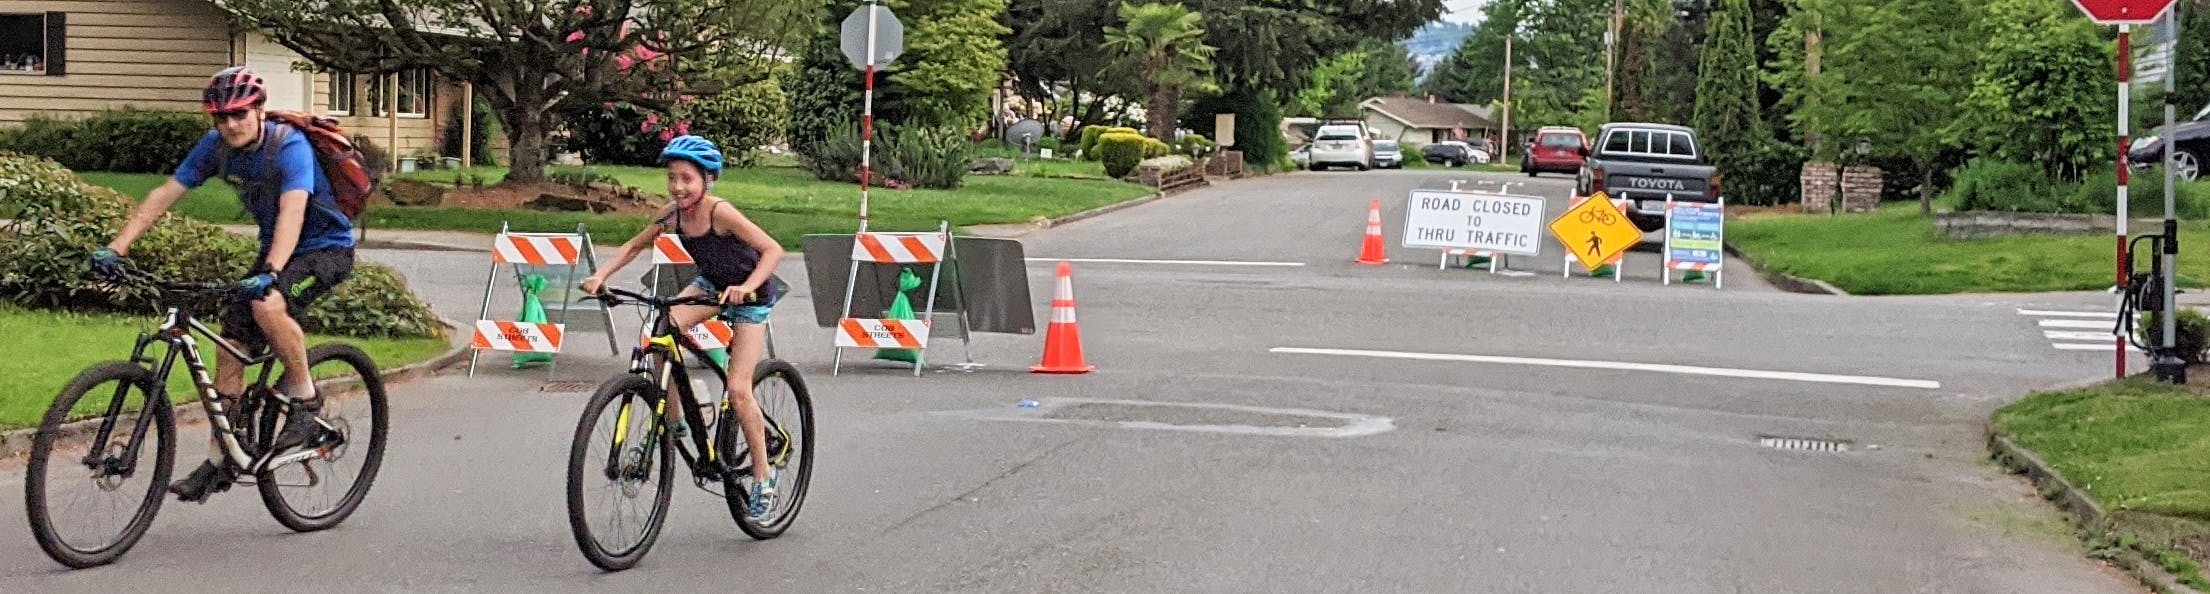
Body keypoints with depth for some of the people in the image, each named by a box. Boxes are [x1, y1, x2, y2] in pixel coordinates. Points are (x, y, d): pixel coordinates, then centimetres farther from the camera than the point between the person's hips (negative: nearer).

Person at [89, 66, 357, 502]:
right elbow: (164, 194, -9)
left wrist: (269, 272, -55)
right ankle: (219, 461, 9)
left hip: (326, 246, -7)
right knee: (231, 347, -2)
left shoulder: (290, 147, -26)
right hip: (276, 248, 7)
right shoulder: (216, 146, -7)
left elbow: (292, 212, -40)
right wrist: (116, 249, -20)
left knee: (267, 305, -35)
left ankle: (303, 395, -12)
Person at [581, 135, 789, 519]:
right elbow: (635, 246, 2)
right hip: (712, 284, 6)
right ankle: (672, 421, -4)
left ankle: (763, 475, 2)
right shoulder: (674, 213, -12)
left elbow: (773, 250, -32)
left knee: (737, 389, -13)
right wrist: (602, 276, -13)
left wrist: (746, 286, -47)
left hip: (751, 295, -6)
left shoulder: (720, 212, -29)